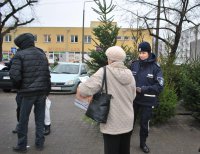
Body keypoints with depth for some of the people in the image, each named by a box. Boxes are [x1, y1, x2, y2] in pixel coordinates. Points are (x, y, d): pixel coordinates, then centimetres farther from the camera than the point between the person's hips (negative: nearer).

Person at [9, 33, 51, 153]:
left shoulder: (20, 55, -8)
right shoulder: (42, 54, 10)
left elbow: (15, 75, -16)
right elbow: (47, 74, 11)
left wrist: (18, 87, 3)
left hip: (28, 92, -5)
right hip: (42, 91, 5)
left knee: (23, 120, 8)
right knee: (40, 119, 13)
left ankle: (22, 146, 17)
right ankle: (40, 143, 21)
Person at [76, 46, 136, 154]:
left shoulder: (104, 72, -14)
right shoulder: (129, 74, 3)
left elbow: (83, 90, -23)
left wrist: (80, 93, -2)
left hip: (112, 124, -5)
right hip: (127, 123, 5)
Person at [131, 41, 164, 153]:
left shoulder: (155, 67, -11)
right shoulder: (134, 64, -3)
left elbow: (159, 86, -14)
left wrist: (143, 89, -23)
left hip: (147, 101, -2)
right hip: (133, 99, 2)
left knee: (144, 123, 11)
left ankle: (143, 143, 34)